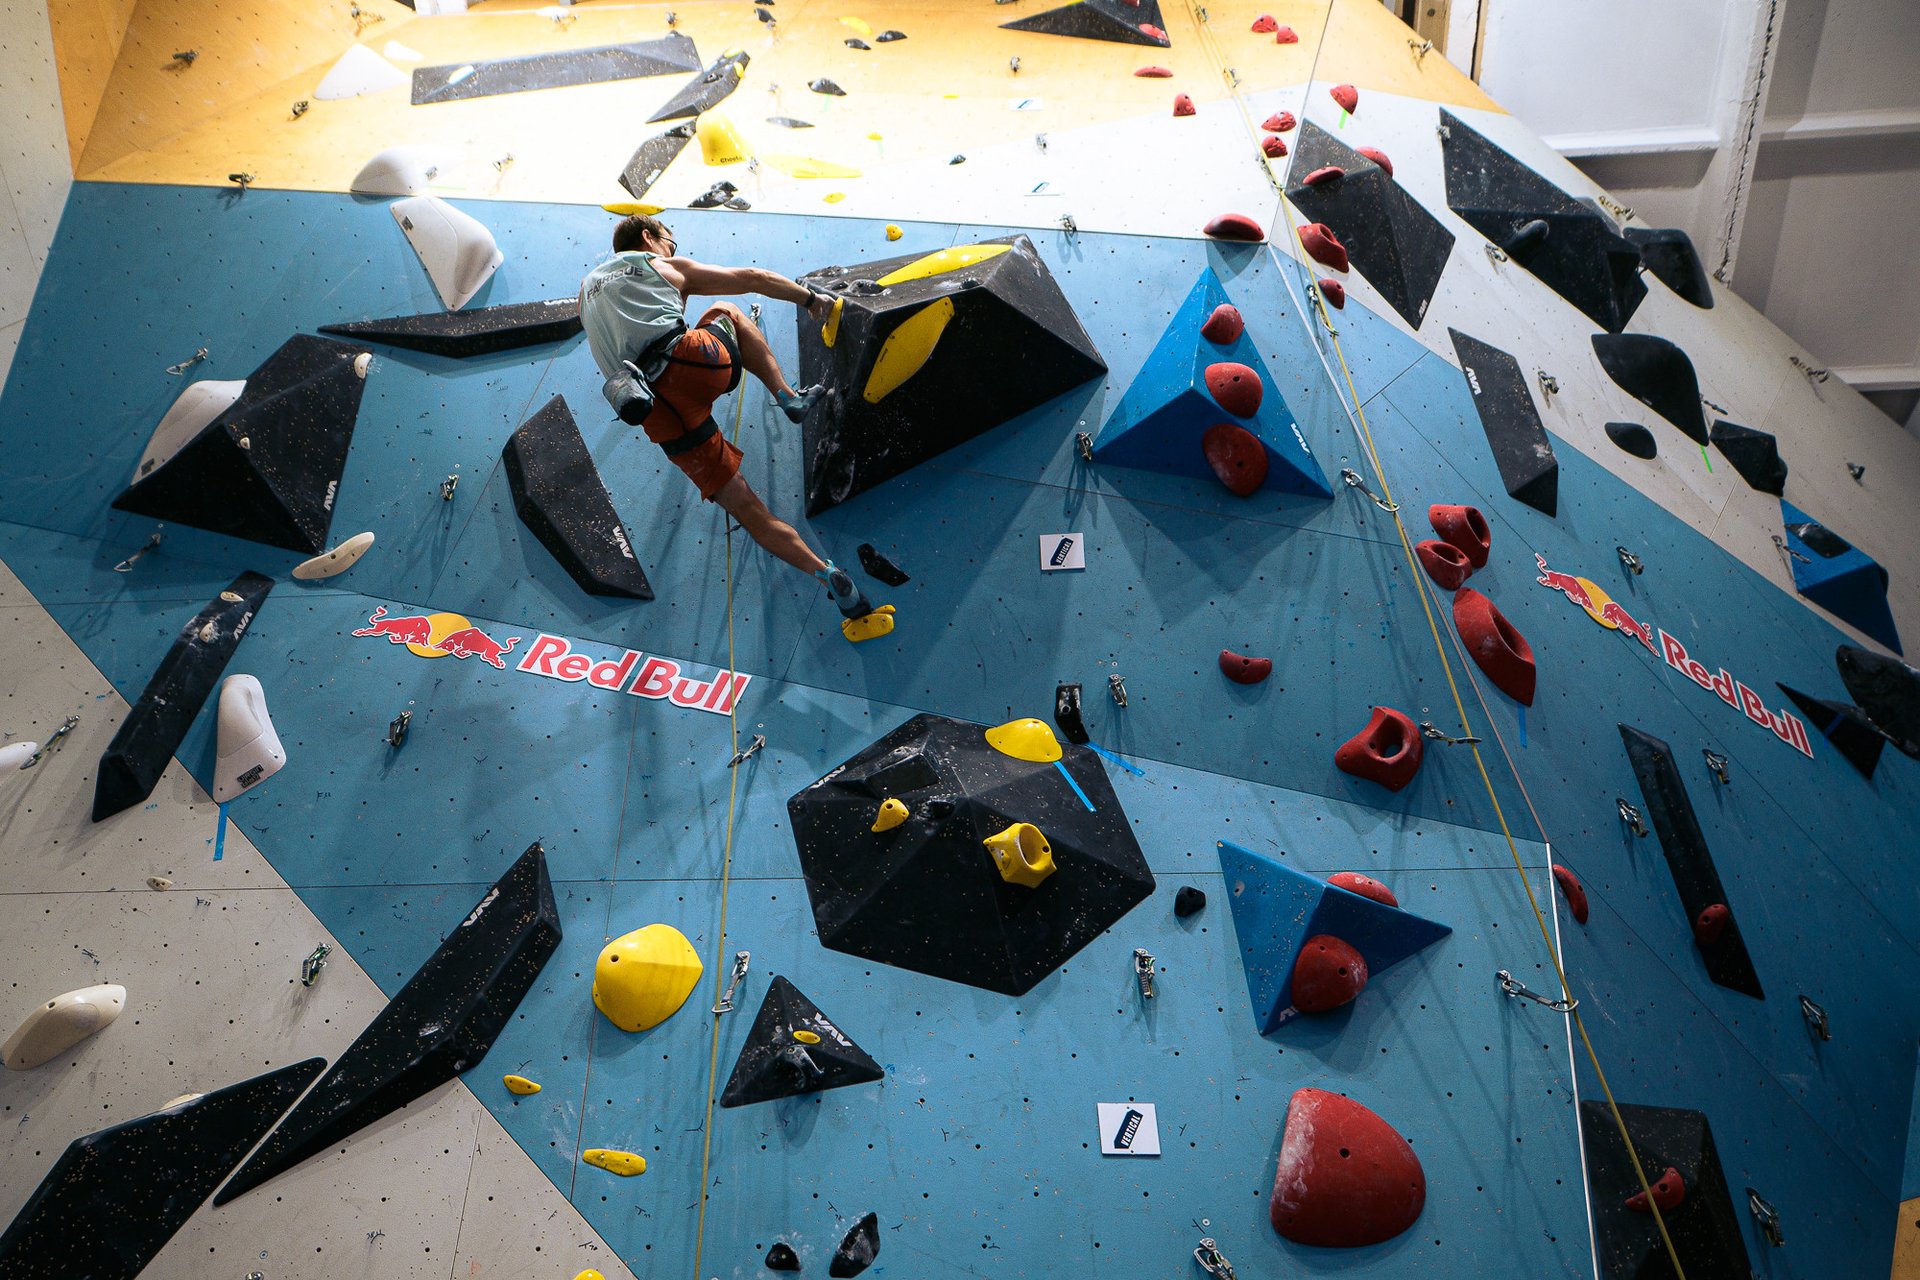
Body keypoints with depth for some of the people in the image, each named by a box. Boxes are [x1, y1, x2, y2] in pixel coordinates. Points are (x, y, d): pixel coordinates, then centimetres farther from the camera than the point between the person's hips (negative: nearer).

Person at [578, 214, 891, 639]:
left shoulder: (588, 289, 35)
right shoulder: (665, 267, 23)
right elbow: (750, 278, 21)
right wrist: (808, 296, 28)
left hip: (660, 412, 3)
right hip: (694, 363, -2)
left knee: (744, 507, 4)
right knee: (725, 311, 32)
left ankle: (825, 573, -12)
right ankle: (788, 396, 15)